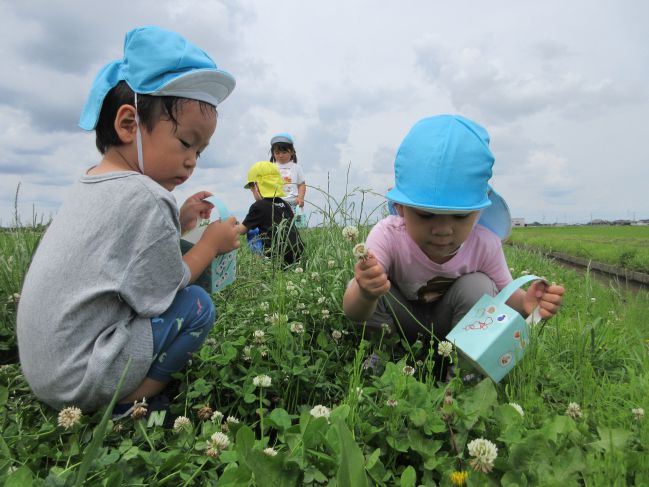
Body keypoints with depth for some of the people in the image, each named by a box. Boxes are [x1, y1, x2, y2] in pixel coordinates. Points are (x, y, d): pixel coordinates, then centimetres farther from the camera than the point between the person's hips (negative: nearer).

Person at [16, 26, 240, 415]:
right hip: (80, 382, -9)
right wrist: (211, 244, -3)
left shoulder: (92, 184, 7)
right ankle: (124, 408, -4)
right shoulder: (145, 198, -22)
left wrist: (177, 223, 5)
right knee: (197, 305, -7)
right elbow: (163, 293, -15)